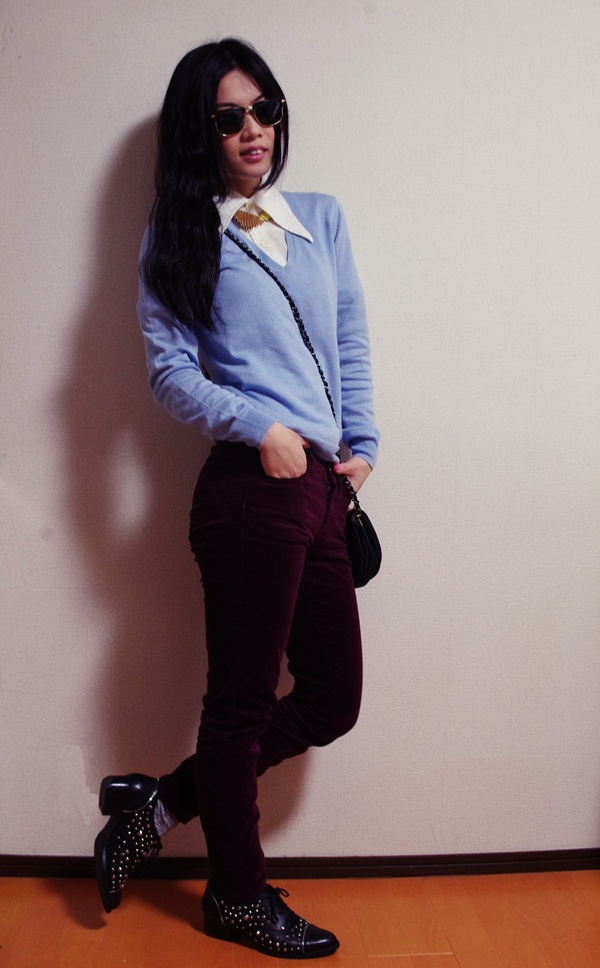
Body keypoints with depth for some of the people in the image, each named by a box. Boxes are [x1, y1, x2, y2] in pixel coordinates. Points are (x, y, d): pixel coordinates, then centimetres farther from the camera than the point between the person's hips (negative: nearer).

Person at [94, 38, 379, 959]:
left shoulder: (322, 217, 19)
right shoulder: (180, 238, 4)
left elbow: (352, 345, 17)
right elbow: (170, 371, -2)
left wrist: (362, 444, 9)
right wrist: (260, 427, -14)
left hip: (322, 486, 7)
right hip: (254, 490, -6)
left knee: (332, 698, 12)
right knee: (243, 699, 5)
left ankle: (161, 801, 26)